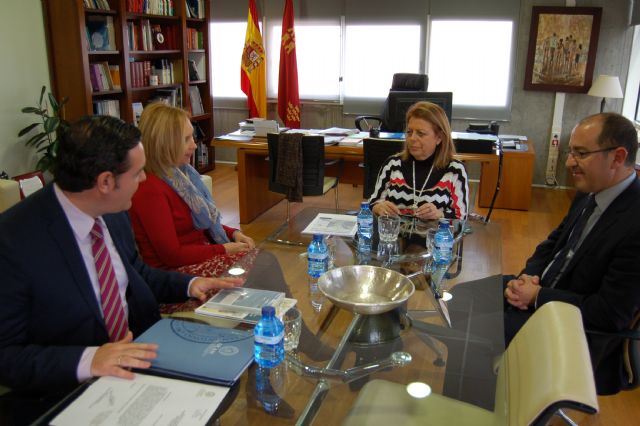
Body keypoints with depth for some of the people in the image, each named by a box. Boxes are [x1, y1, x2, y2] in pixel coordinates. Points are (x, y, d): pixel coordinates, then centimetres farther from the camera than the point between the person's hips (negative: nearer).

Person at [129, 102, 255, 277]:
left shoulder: (180, 172, 7)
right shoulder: (149, 189, -20)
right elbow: (171, 254, -19)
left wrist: (233, 233, 1)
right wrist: (223, 250, -17)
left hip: (202, 253, 8)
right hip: (177, 269, -8)